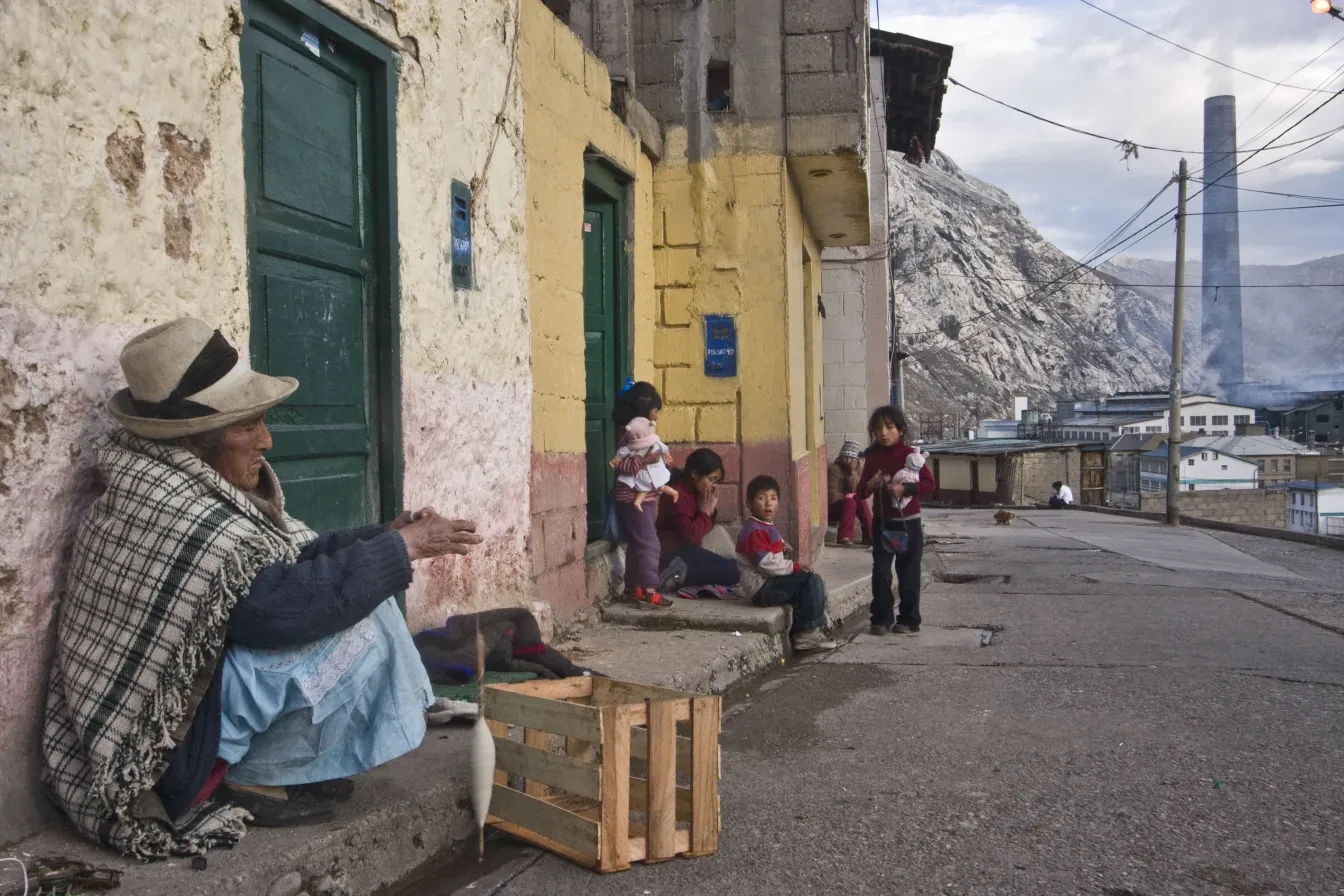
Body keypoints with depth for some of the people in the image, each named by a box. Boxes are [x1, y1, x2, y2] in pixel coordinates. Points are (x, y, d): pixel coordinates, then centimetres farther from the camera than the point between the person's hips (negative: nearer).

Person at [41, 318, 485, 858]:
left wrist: (383, 535, -1)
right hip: (160, 755, -10)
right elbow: (292, 602, -24)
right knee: (354, 626, -19)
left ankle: (264, 766, 10)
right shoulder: (192, 525, -29)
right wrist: (401, 548, -15)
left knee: (341, 580, 8)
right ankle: (252, 780, -3)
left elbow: (284, 562, 6)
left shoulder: (156, 488, 2)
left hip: (157, 710, 10)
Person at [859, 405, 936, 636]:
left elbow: (930, 484, -11)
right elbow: (861, 490, 9)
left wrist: (905, 488, -24)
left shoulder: (910, 455, -8)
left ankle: (908, 619, 13)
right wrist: (869, 485, -14)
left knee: (908, 573, 4)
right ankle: (881, 618, 10)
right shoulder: (872, 457, 3)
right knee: (880, 572, 2)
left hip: (908, 523, -3)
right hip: (882, 523, 3)